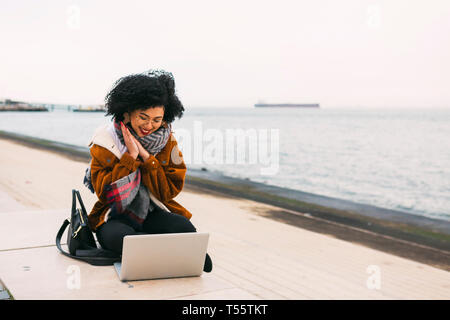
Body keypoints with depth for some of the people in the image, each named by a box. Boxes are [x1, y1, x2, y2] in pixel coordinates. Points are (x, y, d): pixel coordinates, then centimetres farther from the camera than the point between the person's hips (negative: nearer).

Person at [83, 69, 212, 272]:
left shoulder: (167, 140, 0)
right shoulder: (107, 140, -6)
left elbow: (171, 191, -5)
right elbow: (104, 192, -12)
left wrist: (146, 157, -16)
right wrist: (130, 156, -19)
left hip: (153, 213, 2)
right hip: (115, 216, -1)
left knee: (183, 227, -32)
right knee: (119, 237, -37)